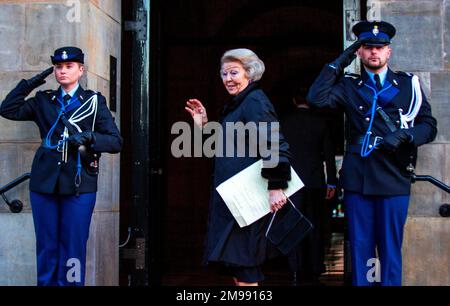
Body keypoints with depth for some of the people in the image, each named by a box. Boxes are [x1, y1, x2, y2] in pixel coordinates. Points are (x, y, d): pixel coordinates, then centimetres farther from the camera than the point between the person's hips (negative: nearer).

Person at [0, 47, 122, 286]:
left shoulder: (94, 101, 7)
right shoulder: (43, 100, 15)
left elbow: (115, 142, 1)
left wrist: (89, 136, -15)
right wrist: (30, 84, 4)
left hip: (79, 184, -2)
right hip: (44, 182, 2)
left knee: (73, 249, -2)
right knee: (46, 248, 5)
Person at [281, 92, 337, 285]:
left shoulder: (285, 123, 0)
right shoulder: (320, 122, 1)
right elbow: (328, 153, 2)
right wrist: (331, 182, 7)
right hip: (315, 182, 1)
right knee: (315, 227, 8)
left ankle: (298, 274, -1)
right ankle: (314, 273, 9)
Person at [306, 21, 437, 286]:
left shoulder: (409, 84, 11)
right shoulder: (349, 86, 12)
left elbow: (429, 126, 9)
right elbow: (317, 98, -5)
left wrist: (404, 135, -10)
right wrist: (339, 64, -1)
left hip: (394, 178, -1)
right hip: (357, 179, 1)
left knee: (390, 249, 2)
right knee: (360, 249, 6)